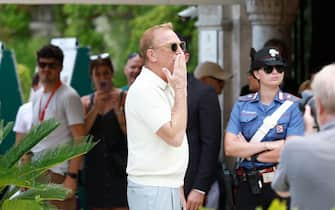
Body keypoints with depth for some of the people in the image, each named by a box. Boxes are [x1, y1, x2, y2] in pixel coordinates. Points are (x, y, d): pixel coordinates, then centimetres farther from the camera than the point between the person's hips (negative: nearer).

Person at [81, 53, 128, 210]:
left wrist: (117, 108, -14)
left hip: (119, 166, -4)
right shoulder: (86, 102, 11)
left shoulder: (124, 98, 1)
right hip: (95, 166, 4)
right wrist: (96, 108, -9)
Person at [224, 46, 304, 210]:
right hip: (247, 186, 2)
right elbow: (229, 148, -3)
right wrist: (268, 145, -13)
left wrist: (246, 151, -6)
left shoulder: (293, 105, -2)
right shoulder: (242, 104, 6)